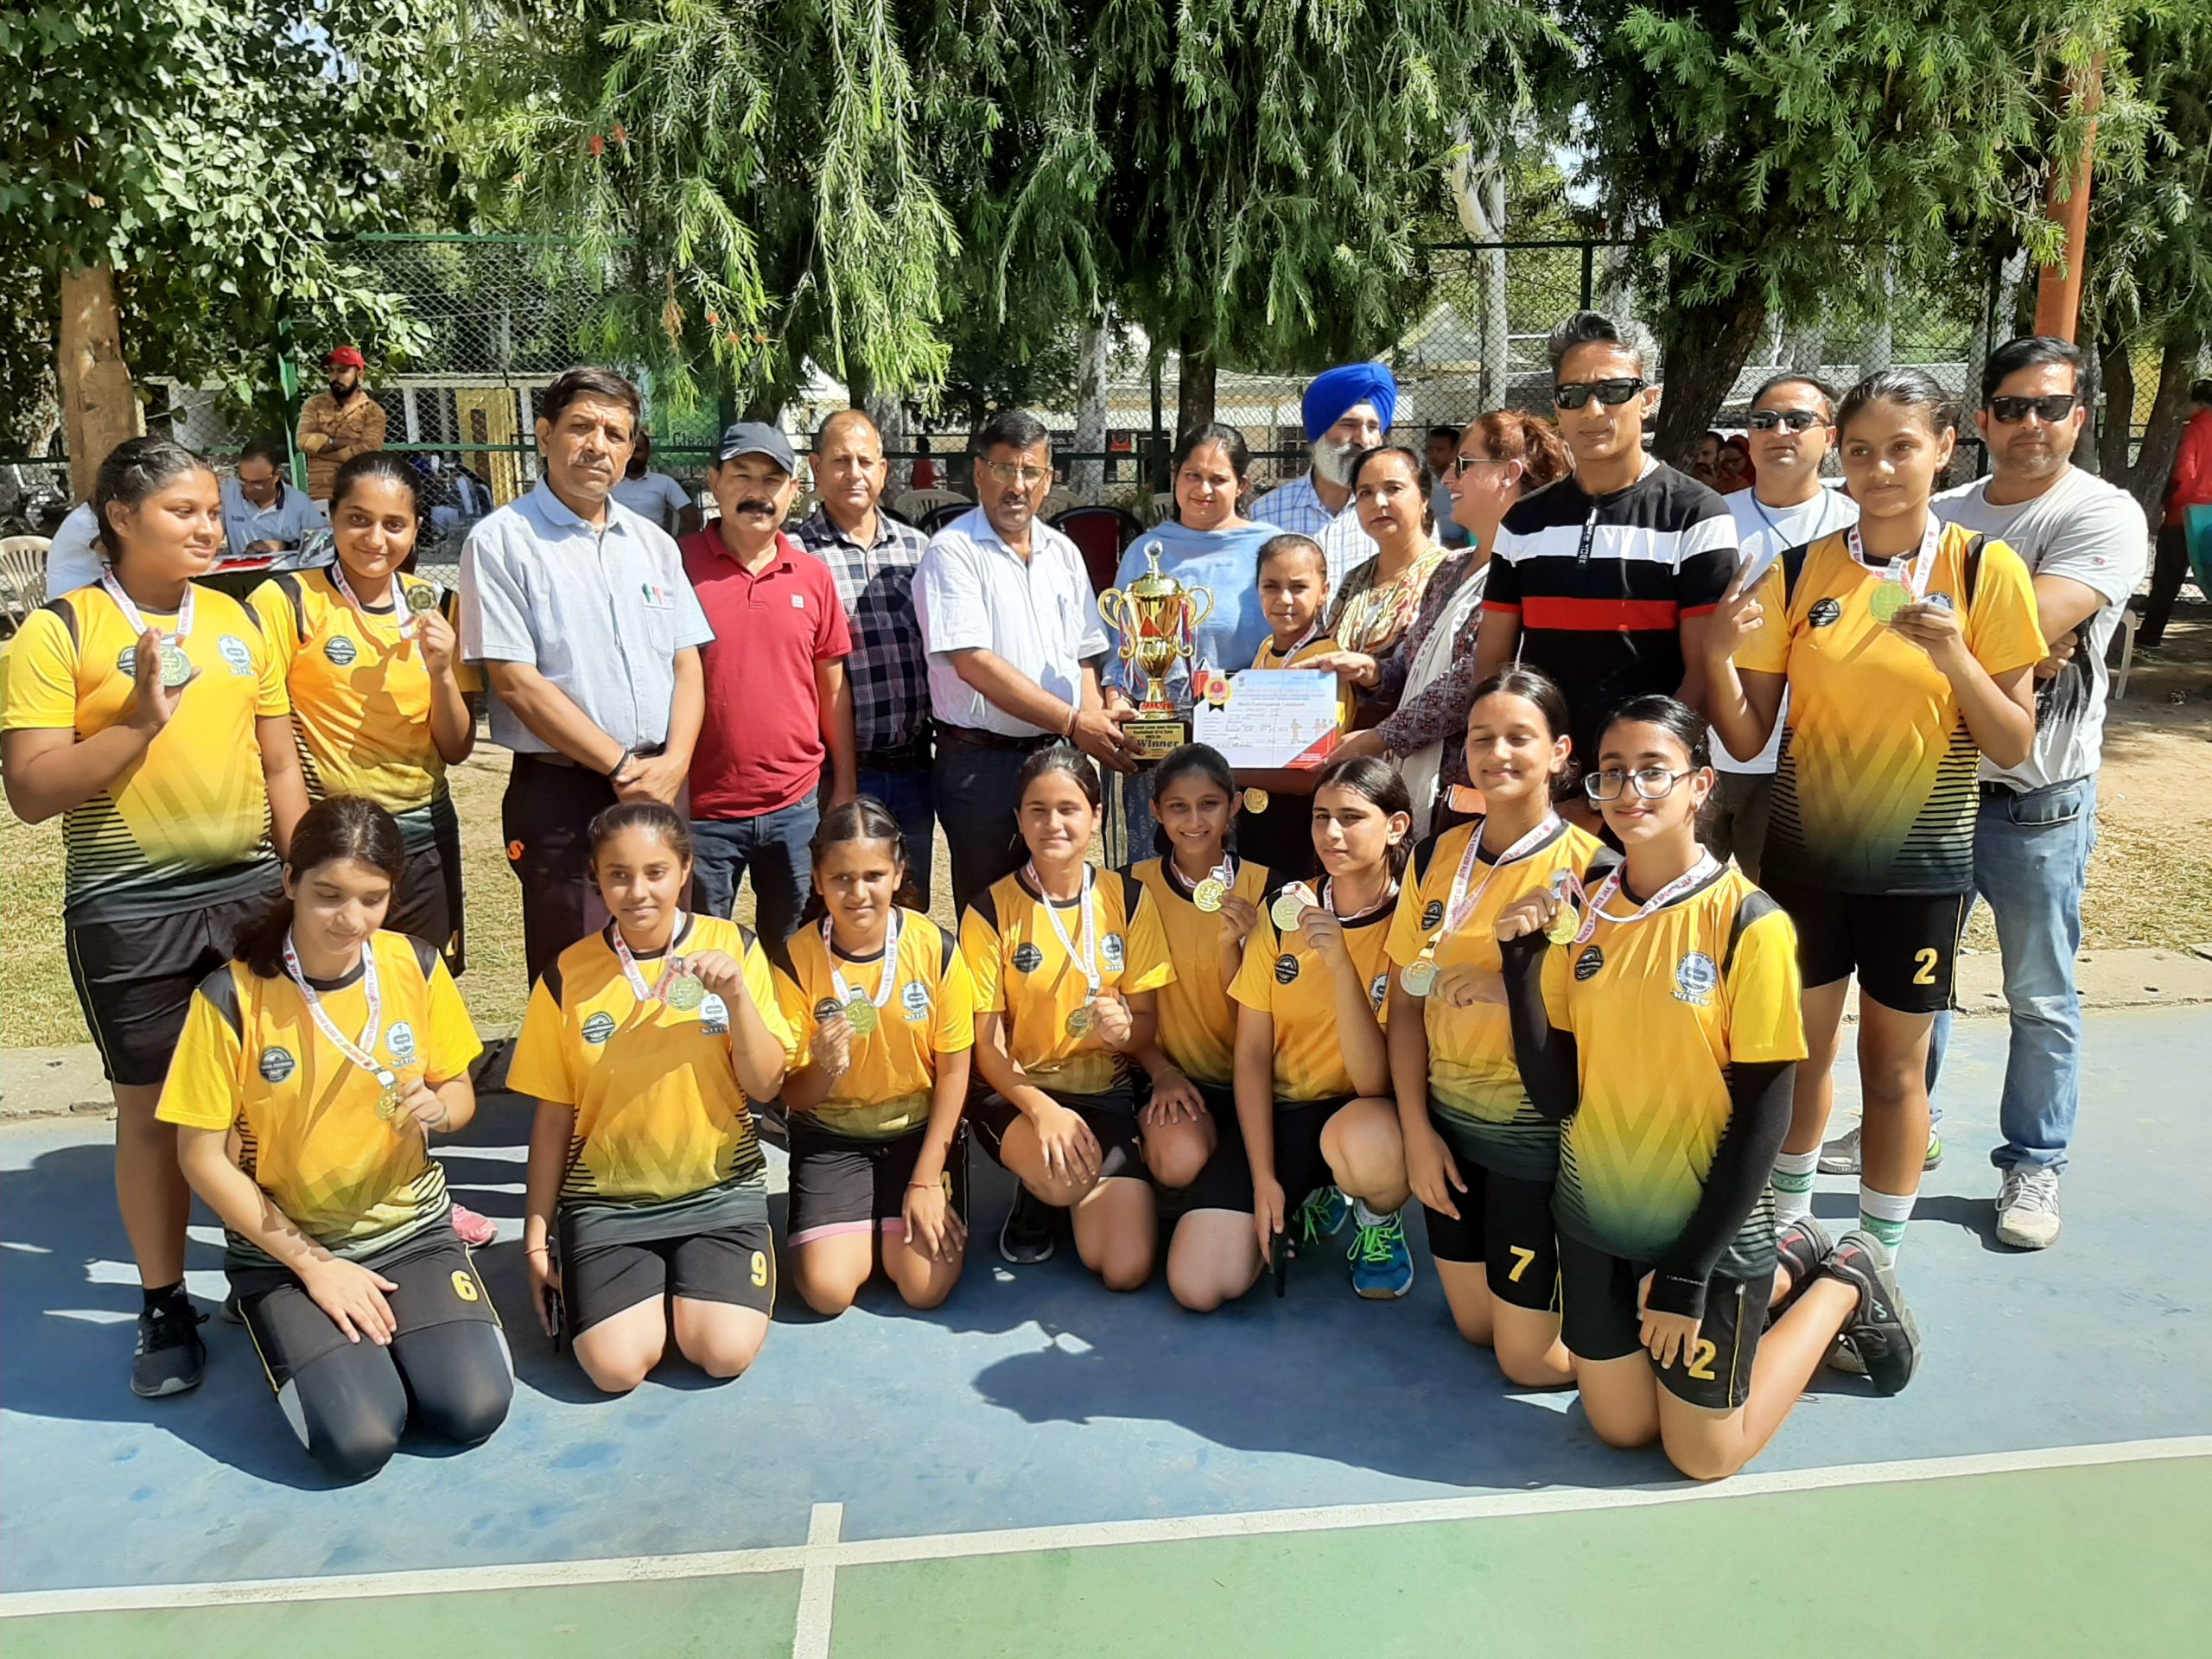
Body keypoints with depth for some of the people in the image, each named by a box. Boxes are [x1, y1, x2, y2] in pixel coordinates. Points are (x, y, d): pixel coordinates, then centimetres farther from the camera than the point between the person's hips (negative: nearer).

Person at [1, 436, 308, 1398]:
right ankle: (165, 1307, 23)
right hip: (130, 911, -3)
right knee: (152, 1109, 7)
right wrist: (142, 719, -20)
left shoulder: (238, 621, 8)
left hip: (250, 890, 4)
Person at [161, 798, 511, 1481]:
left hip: (411, 1227, 2)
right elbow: (203, 1157, -10)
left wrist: (439, 1108, -21)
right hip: (282, 1247, -2)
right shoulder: (231, 996, -17)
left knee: (472, 1411, -17)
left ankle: (392, 1323, 13)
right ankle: (297, 1332, 12)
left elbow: (460, 1094, 4)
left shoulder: (417, 966, -8)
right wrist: (312, 1263, -12)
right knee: (358, 1439, -20)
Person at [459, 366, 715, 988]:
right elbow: (517, 682, -10)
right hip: (564, 796, -5)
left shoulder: (653, 543, 14)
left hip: (661, 792, 5)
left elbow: (687, 663, 10)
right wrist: (623, 767, -13)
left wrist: (674, 761, -8)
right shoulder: (501, 540, -3)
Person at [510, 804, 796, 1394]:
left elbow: (765, 1086, -6)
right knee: (615, 1366, -17)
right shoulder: (568, 975, -4)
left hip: (720, 1186, 0)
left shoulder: (734, 947, -5)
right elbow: (553, 1115, 4)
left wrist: (737, 996, -21)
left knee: (725, 1352, -19)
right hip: (606, 1198, 1)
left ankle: (687, 1284, 14)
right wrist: (537, 1231, 7)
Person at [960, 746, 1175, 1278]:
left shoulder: (1127, 899, -2)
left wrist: (1125, 1029, -23)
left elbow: (1148, 1021, 2)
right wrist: (1042, 1108, -26)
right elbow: (987, 1044, -8)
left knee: (1126, 1269, -14)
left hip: (1105, 1093, 2)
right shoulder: (991, 910, -8)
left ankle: (1056, 1189, 18)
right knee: (1065, 1178, -36)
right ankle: (1035, 1197, 3)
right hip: (1016, 1093, -2)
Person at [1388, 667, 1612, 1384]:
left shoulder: (1593, 869, -15)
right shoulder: (1436, 857, 0)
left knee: (1531, 1359, 4)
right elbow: (1407, 1004, 4)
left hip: (1543, 1137, -5)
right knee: (1476, 1326, 20)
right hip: (1452, 1123, 5)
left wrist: (1516, 989, -28)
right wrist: (1417, 1132, -1)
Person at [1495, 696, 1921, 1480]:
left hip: (1708, 1225, -5)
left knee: (1704, 1455, 8)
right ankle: (1787, 1270, 33)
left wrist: (1688, 1273, -14)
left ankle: (1843, 1285, 27)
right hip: (1596, 1217, 5)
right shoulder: (1581, 911, -3)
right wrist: (1522, 961, -17)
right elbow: (1556, 1094, -5)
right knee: (1620, 1427, 17)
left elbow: (1763, 1114, -15)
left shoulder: (1748, 923, -17)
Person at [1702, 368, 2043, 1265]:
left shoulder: (1984, 568, -6)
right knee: (1799, 1048, 13)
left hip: (1919, 858, -1)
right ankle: (1785, 1220, 36)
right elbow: (1747, 738, -3)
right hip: (1806, 849, 2)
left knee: (1894, 1066, 8)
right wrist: (1718, 658, -21)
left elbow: (2014, 747, -6)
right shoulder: (1797, 573, -2)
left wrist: (1954, 658, -23)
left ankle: (1879, 1257, 26)